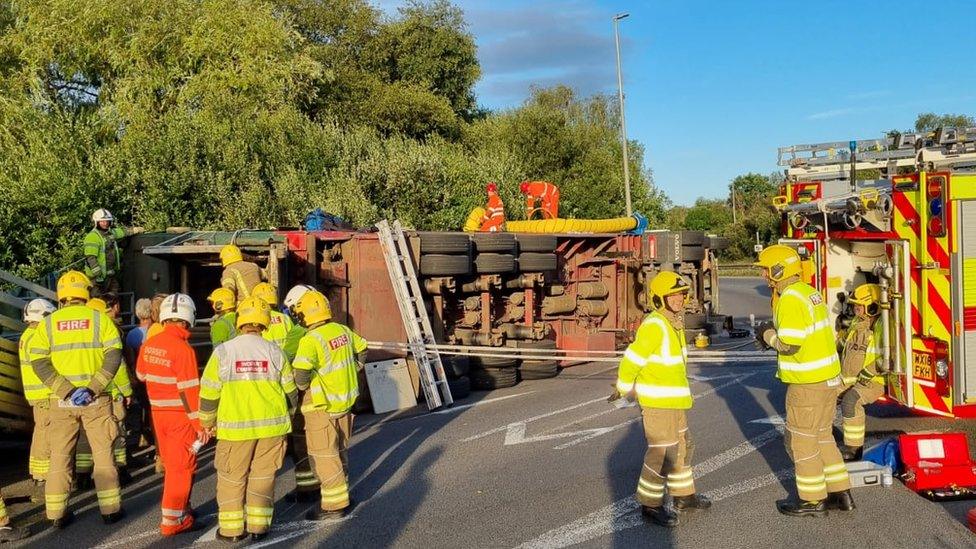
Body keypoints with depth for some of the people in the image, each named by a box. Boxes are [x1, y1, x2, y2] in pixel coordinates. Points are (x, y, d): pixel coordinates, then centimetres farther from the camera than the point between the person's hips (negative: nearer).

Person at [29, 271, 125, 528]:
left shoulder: (49, 322, 3)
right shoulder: (99, 318, -2)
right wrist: (93, 388, -13)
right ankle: (110, 509, 11)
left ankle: (57, 513, 15)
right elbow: (114, 355, -12)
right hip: (96, 399, -1)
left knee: (60, 456, 11)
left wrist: (67, 391, -10)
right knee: (103, 453, 8)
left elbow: (39, 362, -5)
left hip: (62, 400, 1)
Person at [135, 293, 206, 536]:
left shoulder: (149, 344, -1)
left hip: (157, 412, 7)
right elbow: (189, 391, -21)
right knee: (182, 467, 4)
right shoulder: (183, 349, -21)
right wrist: (200, 424, -16)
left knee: (170, 464, 20)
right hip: (180, 415, -7)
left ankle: (180, 508, 34)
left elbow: (141, 375, 14)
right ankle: (172, 521, 8)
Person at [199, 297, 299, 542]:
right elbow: (290, 391, 5)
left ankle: (231, 528, 18)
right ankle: (259, 526, 16)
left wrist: (208, 422, 15)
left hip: (235, 427, -1)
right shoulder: (274, 351, -3)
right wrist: (286, 414, 24)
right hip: (271, 425, 2)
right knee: (262, 476, 12)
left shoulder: (223, 352, -8)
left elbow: (208, 394, -1)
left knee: (232, 477, 12)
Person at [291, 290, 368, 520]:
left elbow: (302, 372, -33)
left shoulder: (311, 340, -22)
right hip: (345, 400, 8)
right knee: (340, 450, 20)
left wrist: (302, 387, -12)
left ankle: (335, 504, 5)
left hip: (322, 405, -8)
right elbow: (361, 349, 18)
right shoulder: (342, 331, 2)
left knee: (324, 454, 1)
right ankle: (343, 494, 32)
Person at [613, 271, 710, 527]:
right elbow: (632, 359, -20)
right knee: (663, 452, -5)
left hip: (673, 398, 10)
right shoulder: (655, 326, -23)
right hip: (657, 400, -10)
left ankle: (684, 495, 34)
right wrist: (623, 389, -8)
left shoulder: (674, 323, 8)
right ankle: (650, 504, 7)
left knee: (681, 446, 19)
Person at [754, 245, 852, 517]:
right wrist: (775, 333, 11)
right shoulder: (810, 292, 10)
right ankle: (841, 493, 26)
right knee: (822, 436, 20)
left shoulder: (790, 299, -19)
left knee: (801, 440, 5)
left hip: (807, 383, -9)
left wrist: (767, 334, -5)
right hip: (829, 377, 9)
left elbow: (789, 344, -23)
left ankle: (812, 500, 16)